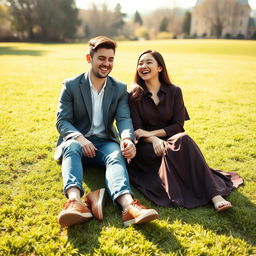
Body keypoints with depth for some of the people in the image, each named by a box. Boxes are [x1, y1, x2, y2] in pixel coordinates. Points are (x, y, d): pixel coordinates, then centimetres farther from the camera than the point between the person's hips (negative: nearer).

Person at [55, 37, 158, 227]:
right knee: (72, 147, -36)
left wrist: (127, 138, -31)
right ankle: (74, 200, -60)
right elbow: (62, 121, -5)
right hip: (77, 141, -1)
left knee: (116, 155, -33)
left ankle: (128, 204, -59)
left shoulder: (120, 89, 8)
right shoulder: (70, 85, 2)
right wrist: (79, 137, -27)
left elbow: (124, 118, -6)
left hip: (105, 142, 1)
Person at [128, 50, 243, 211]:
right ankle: (214, 196, -31)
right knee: (169, 150, -34)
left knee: (184, 140, -34)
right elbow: (137, 130, -7)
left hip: (170, 138, 1)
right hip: (146, 146, 0)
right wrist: (154, 140, -28)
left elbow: (178, 125, -3)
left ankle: (216, 196, -39)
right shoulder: (134, 96, 1)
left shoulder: (174, 92, 4)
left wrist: (151, 133, -16)